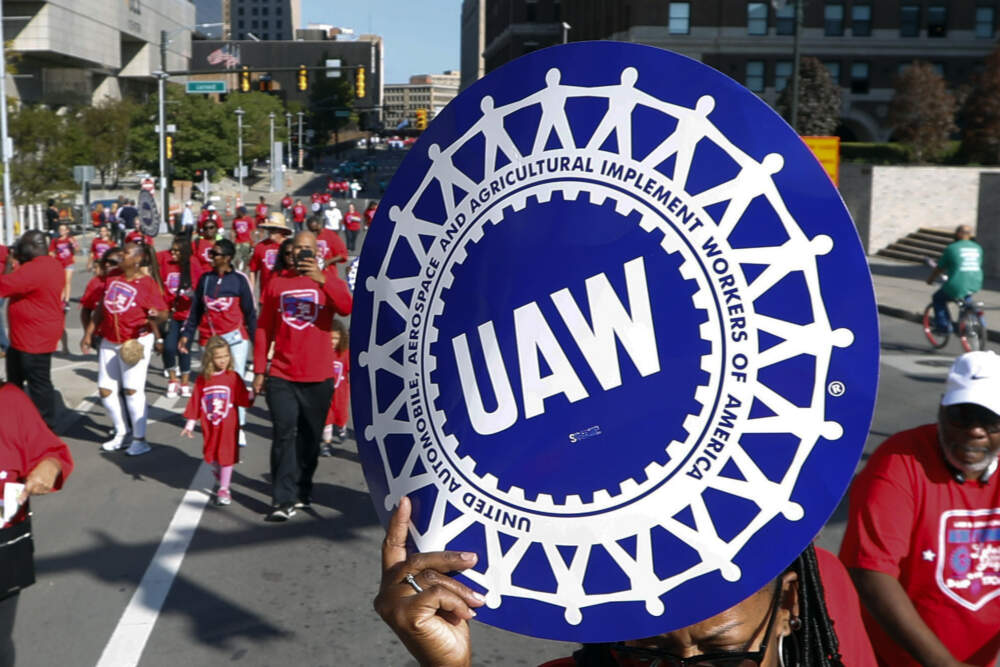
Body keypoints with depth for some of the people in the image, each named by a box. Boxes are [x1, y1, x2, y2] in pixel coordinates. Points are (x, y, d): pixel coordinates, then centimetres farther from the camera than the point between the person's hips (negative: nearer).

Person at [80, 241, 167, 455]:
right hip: (109, 342, 7)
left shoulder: (147, 283, -10)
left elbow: (162, 314, -15)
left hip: (136, 343, -7)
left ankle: (139, 439, 2)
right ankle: (120, 433, 25)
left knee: (132, 389, -9)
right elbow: (100, 309, 16)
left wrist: (156, 316, -38)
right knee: (105, 390, 8)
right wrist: (88, 334, 15)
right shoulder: (112, 279, 8)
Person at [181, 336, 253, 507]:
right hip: (210, 427, 2)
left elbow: (244, 399, -9)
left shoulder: (233, 378, -8)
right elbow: (195, 403, 4)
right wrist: (190, 425, 6)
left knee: (226, 455, 2)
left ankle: (224, 489, 13)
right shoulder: (202, 380, -2)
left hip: (228, 425, -2)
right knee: (211, 455, 12)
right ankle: (219, 475, 43)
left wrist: (252, 394, -29)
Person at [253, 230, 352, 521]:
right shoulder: (277, 283, 9)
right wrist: (259, 370, 7)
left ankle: (301, 490, 24)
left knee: (309, 437, 9)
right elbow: (264, 329, 11)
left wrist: (322, 279, -28)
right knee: (284, 435, -7)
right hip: (281, 376, 0)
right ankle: (283, 500, -5)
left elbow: (346, 307, -17)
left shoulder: (328, 279, 4)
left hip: (318, 377, 0)